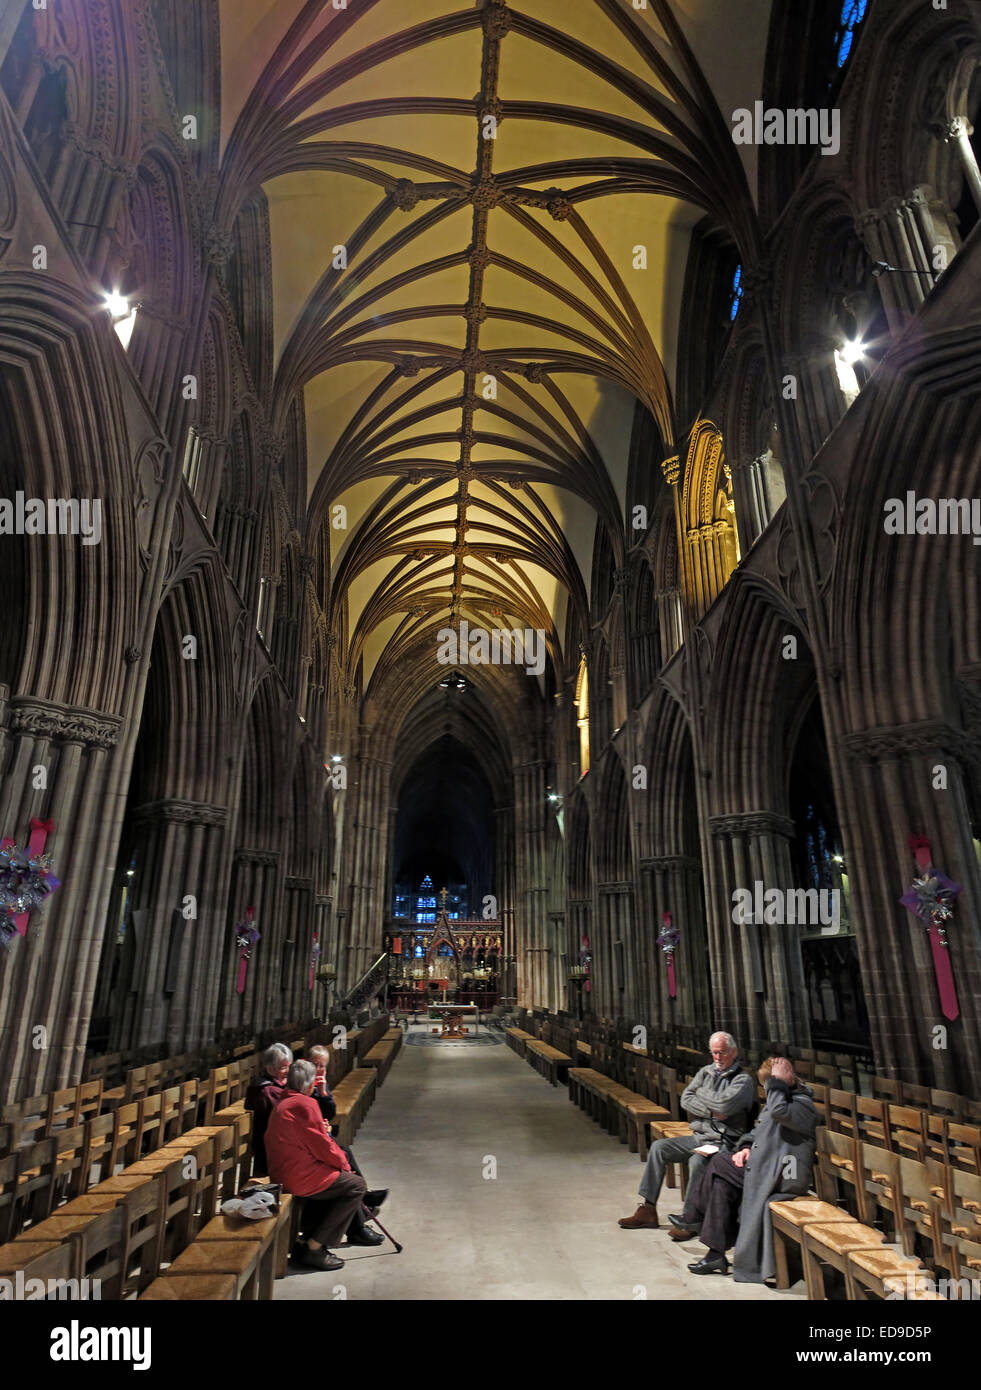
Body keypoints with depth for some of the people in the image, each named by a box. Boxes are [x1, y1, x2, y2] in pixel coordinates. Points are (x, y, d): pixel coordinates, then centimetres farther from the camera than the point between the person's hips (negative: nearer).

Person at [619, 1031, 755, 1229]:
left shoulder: (743, 1079, -6)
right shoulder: (705, 1072, 13)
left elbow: (724, 1105, -22)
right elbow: (685, 1099, 4)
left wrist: (701, 1095, -5)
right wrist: (710, 1111, -11)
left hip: (723, 1141, -7)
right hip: (698, 1137, 7)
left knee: (697, 1161, -33)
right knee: (659, 1147, -8)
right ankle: (648, 1210, -2)